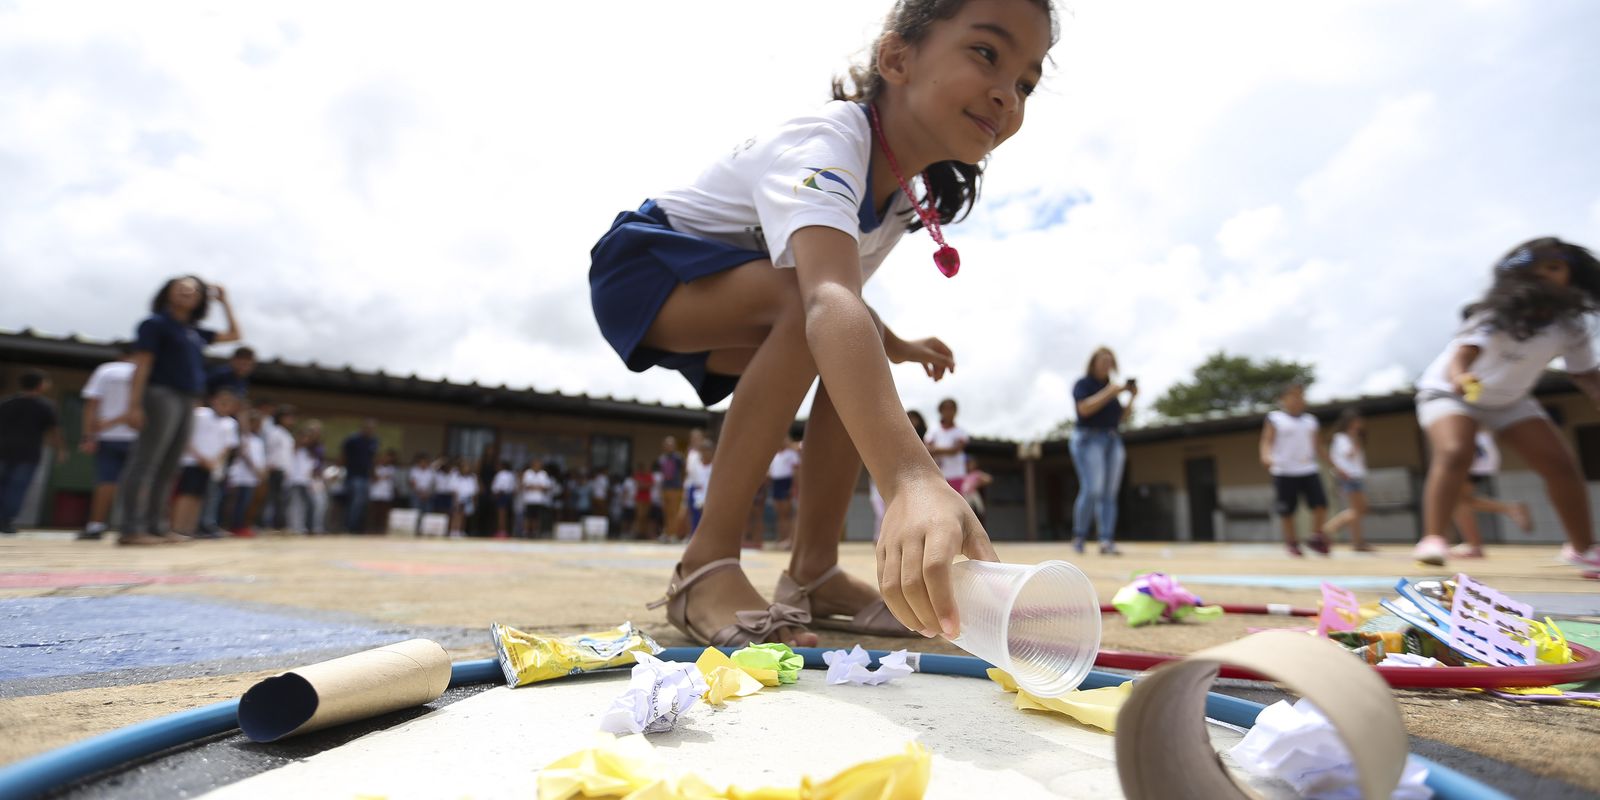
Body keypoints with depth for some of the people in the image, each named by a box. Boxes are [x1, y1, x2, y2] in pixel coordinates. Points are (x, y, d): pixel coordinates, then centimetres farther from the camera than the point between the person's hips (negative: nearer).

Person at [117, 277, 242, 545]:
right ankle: (131, 529, -14)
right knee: (145, 463, -11)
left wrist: (224, 301, 26)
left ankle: (153, 526, 6)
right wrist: (134, 405, -15)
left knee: (168, 468, 5)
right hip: (161, 396, -7)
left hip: (187, 402, 7)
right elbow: (141, 365, -7)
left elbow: (234, 335, 29)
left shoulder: (195, 332, 18)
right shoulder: (155, 323, 0)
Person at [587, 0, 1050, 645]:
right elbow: (827, 299, -51)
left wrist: (892, 343, 4)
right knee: (811, 309, -33)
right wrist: (910, 477, -63)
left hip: (714, 303, 8)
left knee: (859, 368, -7)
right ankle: (706, 567, -26)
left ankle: (813, 572, -3)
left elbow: (843, 286, 18)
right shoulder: (827, 144, -30)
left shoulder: (901, 198, -2)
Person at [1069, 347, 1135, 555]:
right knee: (1092, 490, -18)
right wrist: (1108, 393, -16)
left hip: (1113, 441, 7)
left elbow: (1121, 418, 19)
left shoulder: (1112, 387, 20)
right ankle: (1079, 537, -4)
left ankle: (1107, 541, -6)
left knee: (1109, 494, -3)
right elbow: (1085, 408, -14)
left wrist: (1132, 398, 6)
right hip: (1089, 439, -6)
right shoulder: (1083, 384, 2)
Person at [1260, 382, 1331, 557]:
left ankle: (1316, 538, 13)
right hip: (1284, 472, -4)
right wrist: (1266, 457, -27)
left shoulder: (1310, 420, 13)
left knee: (1321, 503, -6)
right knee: (1286, 510, 1)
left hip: (1308, 470, 4)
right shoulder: (1275, 418, -2)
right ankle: (1292, 543, 17)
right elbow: (1267, 441, -8)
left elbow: (1317, 445, 21)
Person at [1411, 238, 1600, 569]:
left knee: (1561, 464, 3)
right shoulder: (1497, 314, -27)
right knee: (1454, 454, -31)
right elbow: (1464, 352, -45)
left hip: (1510, 399, 6)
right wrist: (1460, 377, -67)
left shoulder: (1571, 322, -9)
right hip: (1448, 390, -6)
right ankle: (1433, 539, -28)